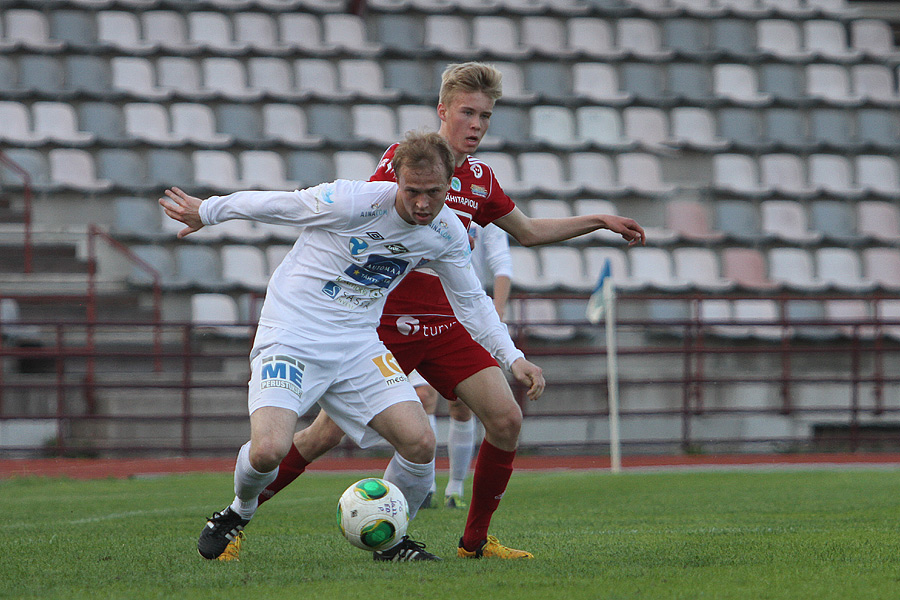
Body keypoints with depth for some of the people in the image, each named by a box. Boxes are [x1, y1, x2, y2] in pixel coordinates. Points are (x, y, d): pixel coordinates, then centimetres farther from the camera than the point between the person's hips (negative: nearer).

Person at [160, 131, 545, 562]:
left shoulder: (448, 232, -3)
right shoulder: (352, 201, -21)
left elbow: (471, 300, 15)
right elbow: (270, 204, -7)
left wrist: (512, 357, 6)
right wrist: (206, 211, 6)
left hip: (358, 344, 5)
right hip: (291, 336, -5)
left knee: (420, 443, -14)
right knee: (268, 450, -25)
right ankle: (240, 512, 11)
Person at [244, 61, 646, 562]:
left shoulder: (481, 179, 11)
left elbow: (529, 232, 27)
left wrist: (600, 221, 24)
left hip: (445, 325, 6)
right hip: (388, 322, -6)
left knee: (507, 419, -7)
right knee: (327, 433, -12)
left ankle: (476, 540, 8)